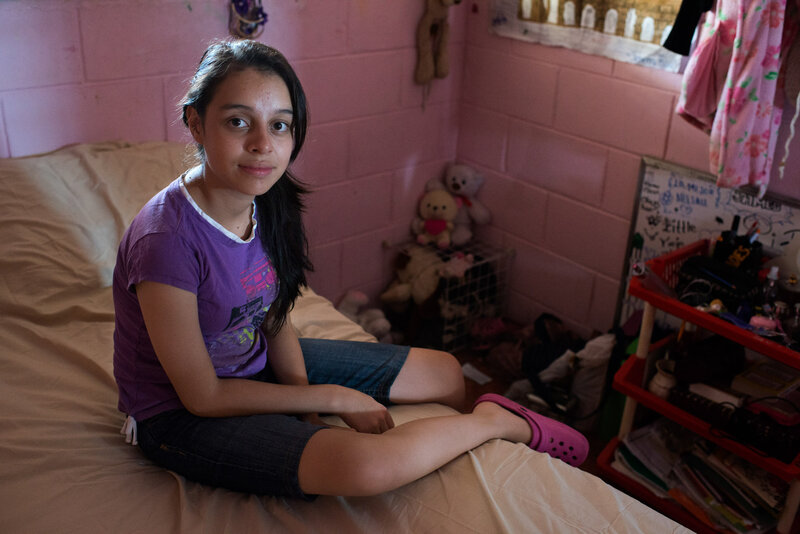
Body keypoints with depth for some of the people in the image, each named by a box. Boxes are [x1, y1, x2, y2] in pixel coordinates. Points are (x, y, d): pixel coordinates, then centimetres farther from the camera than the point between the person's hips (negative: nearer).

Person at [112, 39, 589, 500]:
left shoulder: (268, 202, -10)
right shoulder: (166, 241, -32)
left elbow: (275, 319, 1)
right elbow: (202, 396, -24)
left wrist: (308, 409, -14)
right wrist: (333, 399, -18)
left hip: (258, 364, 7)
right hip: (180, 413, -7)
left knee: (444, 373, 5)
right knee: (366, 464, -32)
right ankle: (497, 421, -5)